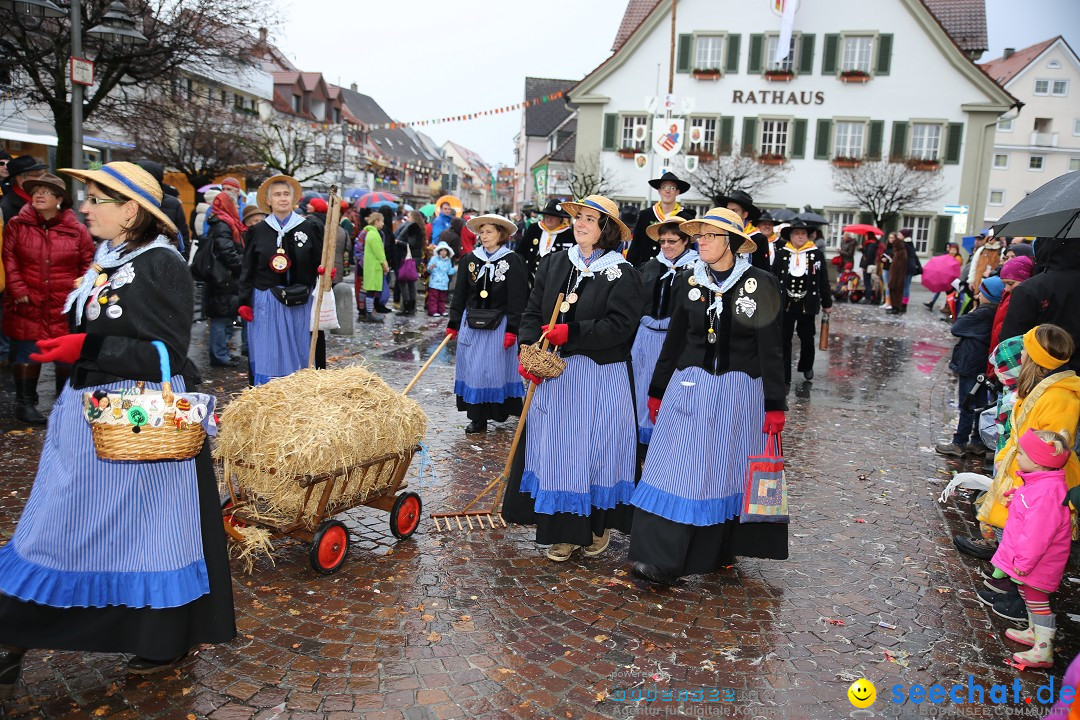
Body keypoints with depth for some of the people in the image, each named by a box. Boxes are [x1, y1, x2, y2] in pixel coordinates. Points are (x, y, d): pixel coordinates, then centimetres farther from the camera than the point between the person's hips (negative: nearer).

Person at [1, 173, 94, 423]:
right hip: (27, 307, 0)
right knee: (26, 355, 6)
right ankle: (25, 403, 19)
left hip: (66, 309, 0)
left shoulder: (77, 230, 2)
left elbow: (89, 265, 6)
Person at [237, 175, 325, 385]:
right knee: (267, 357, -1)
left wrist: (325, 270, -14)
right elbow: (247, 270, 6)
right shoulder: (257, 231, 5)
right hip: (266, 302, -1)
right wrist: (244, 302, 1)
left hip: (299, 302, 1)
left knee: (297, 355, 7)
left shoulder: (308, 229, 6)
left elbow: (319, 261, 9)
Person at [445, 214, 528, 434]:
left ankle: (499, 413, 14)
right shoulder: (469, 259, 7)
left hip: (499, 325, -4)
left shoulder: (513, 261, -5)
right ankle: (478, 418, 11)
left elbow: (517, 299, -8)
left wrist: (512, 329, -13)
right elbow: (460, 295, 11)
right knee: (473, 370, 4)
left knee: (497, 369, 1)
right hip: (472, 324, 4)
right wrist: (453, 324, 7)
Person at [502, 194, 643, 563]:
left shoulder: (622, 274, -6)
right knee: (556, 447, 7)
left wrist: (571, 332, -20)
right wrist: (528, 351, -7)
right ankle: (564, 531, 19)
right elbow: (532, 312, 8)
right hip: (554, 374, 5)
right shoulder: (553, 264, 9)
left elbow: (619, 325, -15)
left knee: (596, 446, 2)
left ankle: (599, 525, 21)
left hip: (601, 377, -4)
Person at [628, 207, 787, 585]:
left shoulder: (761, 284, -5)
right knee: (678, 468, -2)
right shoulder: (688, 283, 3)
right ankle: (663, 559, 2)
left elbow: (771, 349, -4)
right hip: (690, 386, 2)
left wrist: (775, 405, -6)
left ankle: (719, 550, 28)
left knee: (730, 469, 9)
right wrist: (657, 392, 12)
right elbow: (674, 341, 10)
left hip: (740, 390, -1)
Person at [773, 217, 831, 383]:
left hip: (807, 304, 0)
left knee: (807, 339, 14)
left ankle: (807, 367, 38)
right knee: (784, 341, 2)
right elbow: (774, 279, 3)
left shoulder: (817, 254, -1)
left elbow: (823, 281, 3)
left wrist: (827, 303, 6)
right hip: (785, 303, 0)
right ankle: (783, 375, 9)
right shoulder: (782, 254, -1)